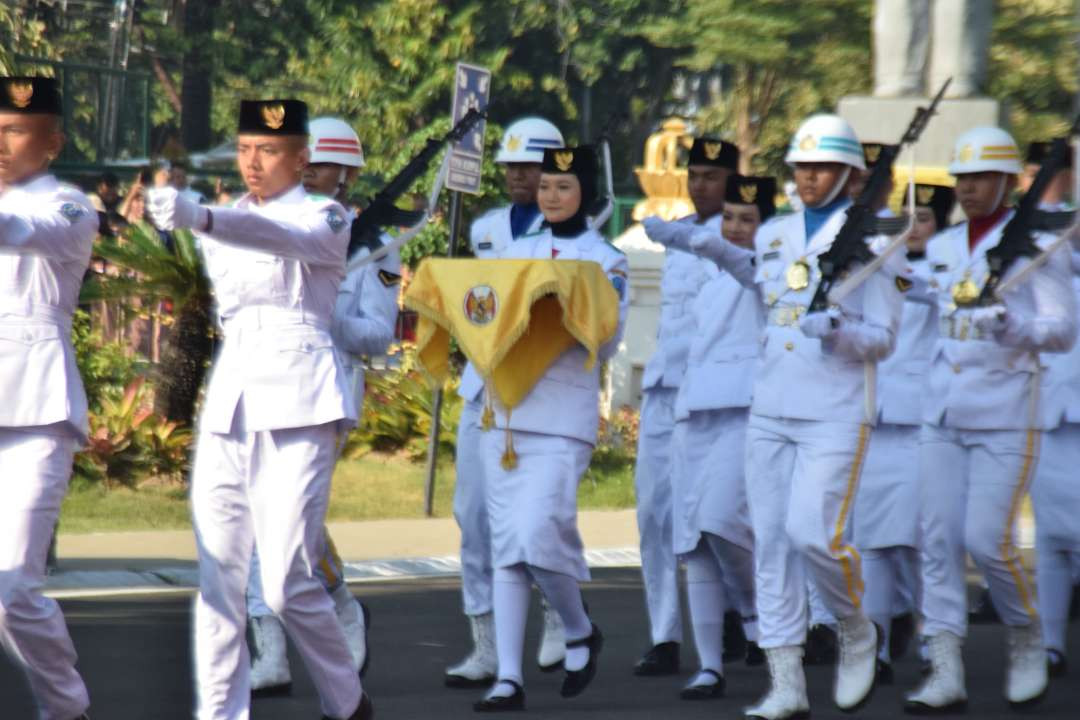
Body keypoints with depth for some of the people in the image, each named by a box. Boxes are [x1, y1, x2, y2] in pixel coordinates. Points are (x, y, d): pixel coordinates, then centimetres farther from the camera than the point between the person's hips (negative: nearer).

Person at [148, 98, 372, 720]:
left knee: (288, 584, -10)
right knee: (218, 573, -2)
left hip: (300, 403, -6)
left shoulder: (326, 219, -3)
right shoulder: (228, 222, 16)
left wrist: (198, 218, -43)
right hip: (230, 401, 6)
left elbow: (283, 239, -27)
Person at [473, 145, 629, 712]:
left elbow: (608, 341, -7)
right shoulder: (514, 251, 16)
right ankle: (508, 677, 1)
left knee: (538, 533, -16)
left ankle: (580, 632, 10)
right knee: (506, 543, 1)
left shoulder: (605, 261, 2)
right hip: (503, 408, 5)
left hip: (562, 417, -5)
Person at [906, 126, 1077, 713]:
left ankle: (1027, 641, 16)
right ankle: (945, 673, 0)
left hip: (1006, 419, -5)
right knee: (937, 540, -1)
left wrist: (1008, 323, -27)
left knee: (987, 540, -10)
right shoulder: (941, 247, 12)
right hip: (943, 416, 5)